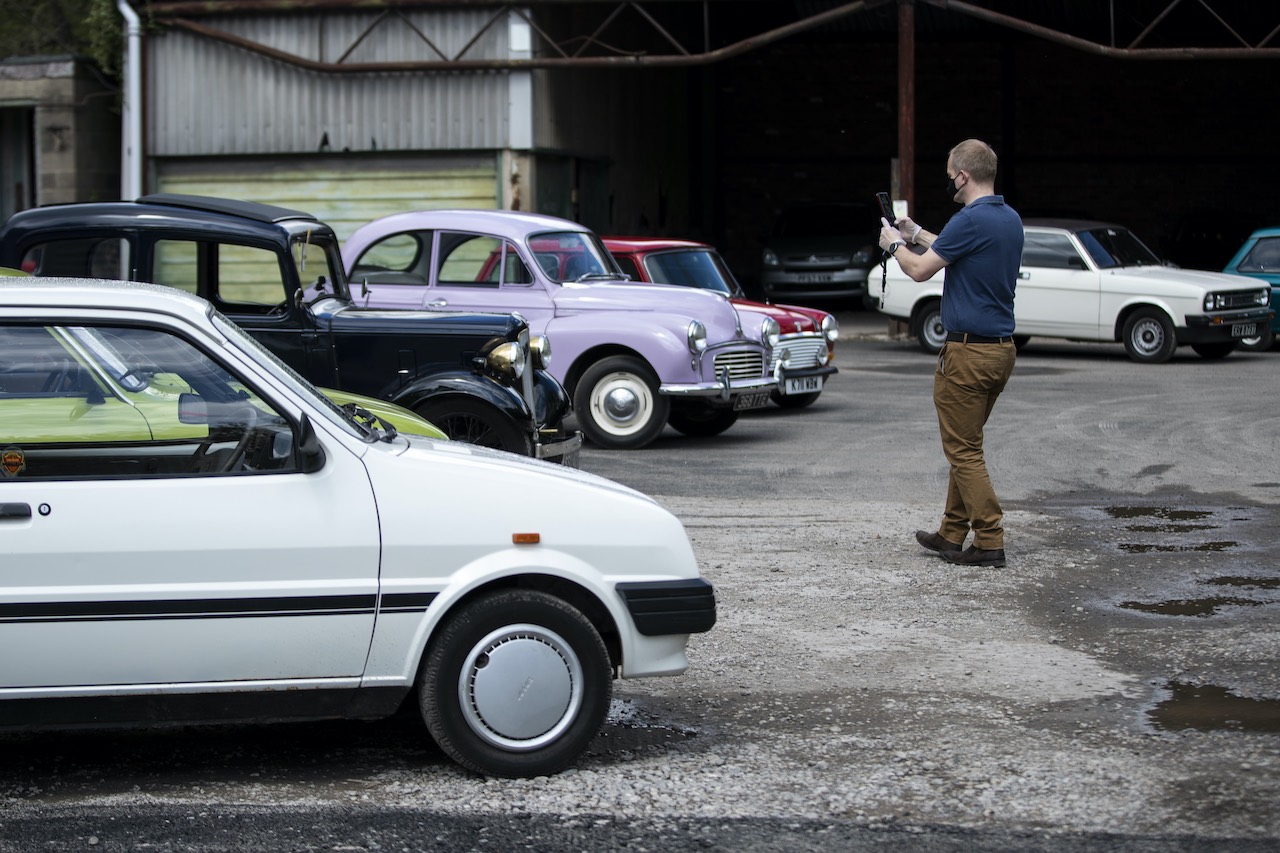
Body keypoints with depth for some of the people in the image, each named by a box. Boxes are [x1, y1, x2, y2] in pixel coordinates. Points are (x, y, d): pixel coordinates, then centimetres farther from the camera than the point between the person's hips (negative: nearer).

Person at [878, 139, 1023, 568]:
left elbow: (920, 270, -12)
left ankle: (989, 541, -3)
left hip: (968, 352, -9)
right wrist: (917, 235, 33)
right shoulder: (1011, 219, 10)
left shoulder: (971, 220, -19)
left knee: (964, 450, -2)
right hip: (1001, 349, 9)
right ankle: (952, 534, 24)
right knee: (965, 445, 18)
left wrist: (894, 245, 8)